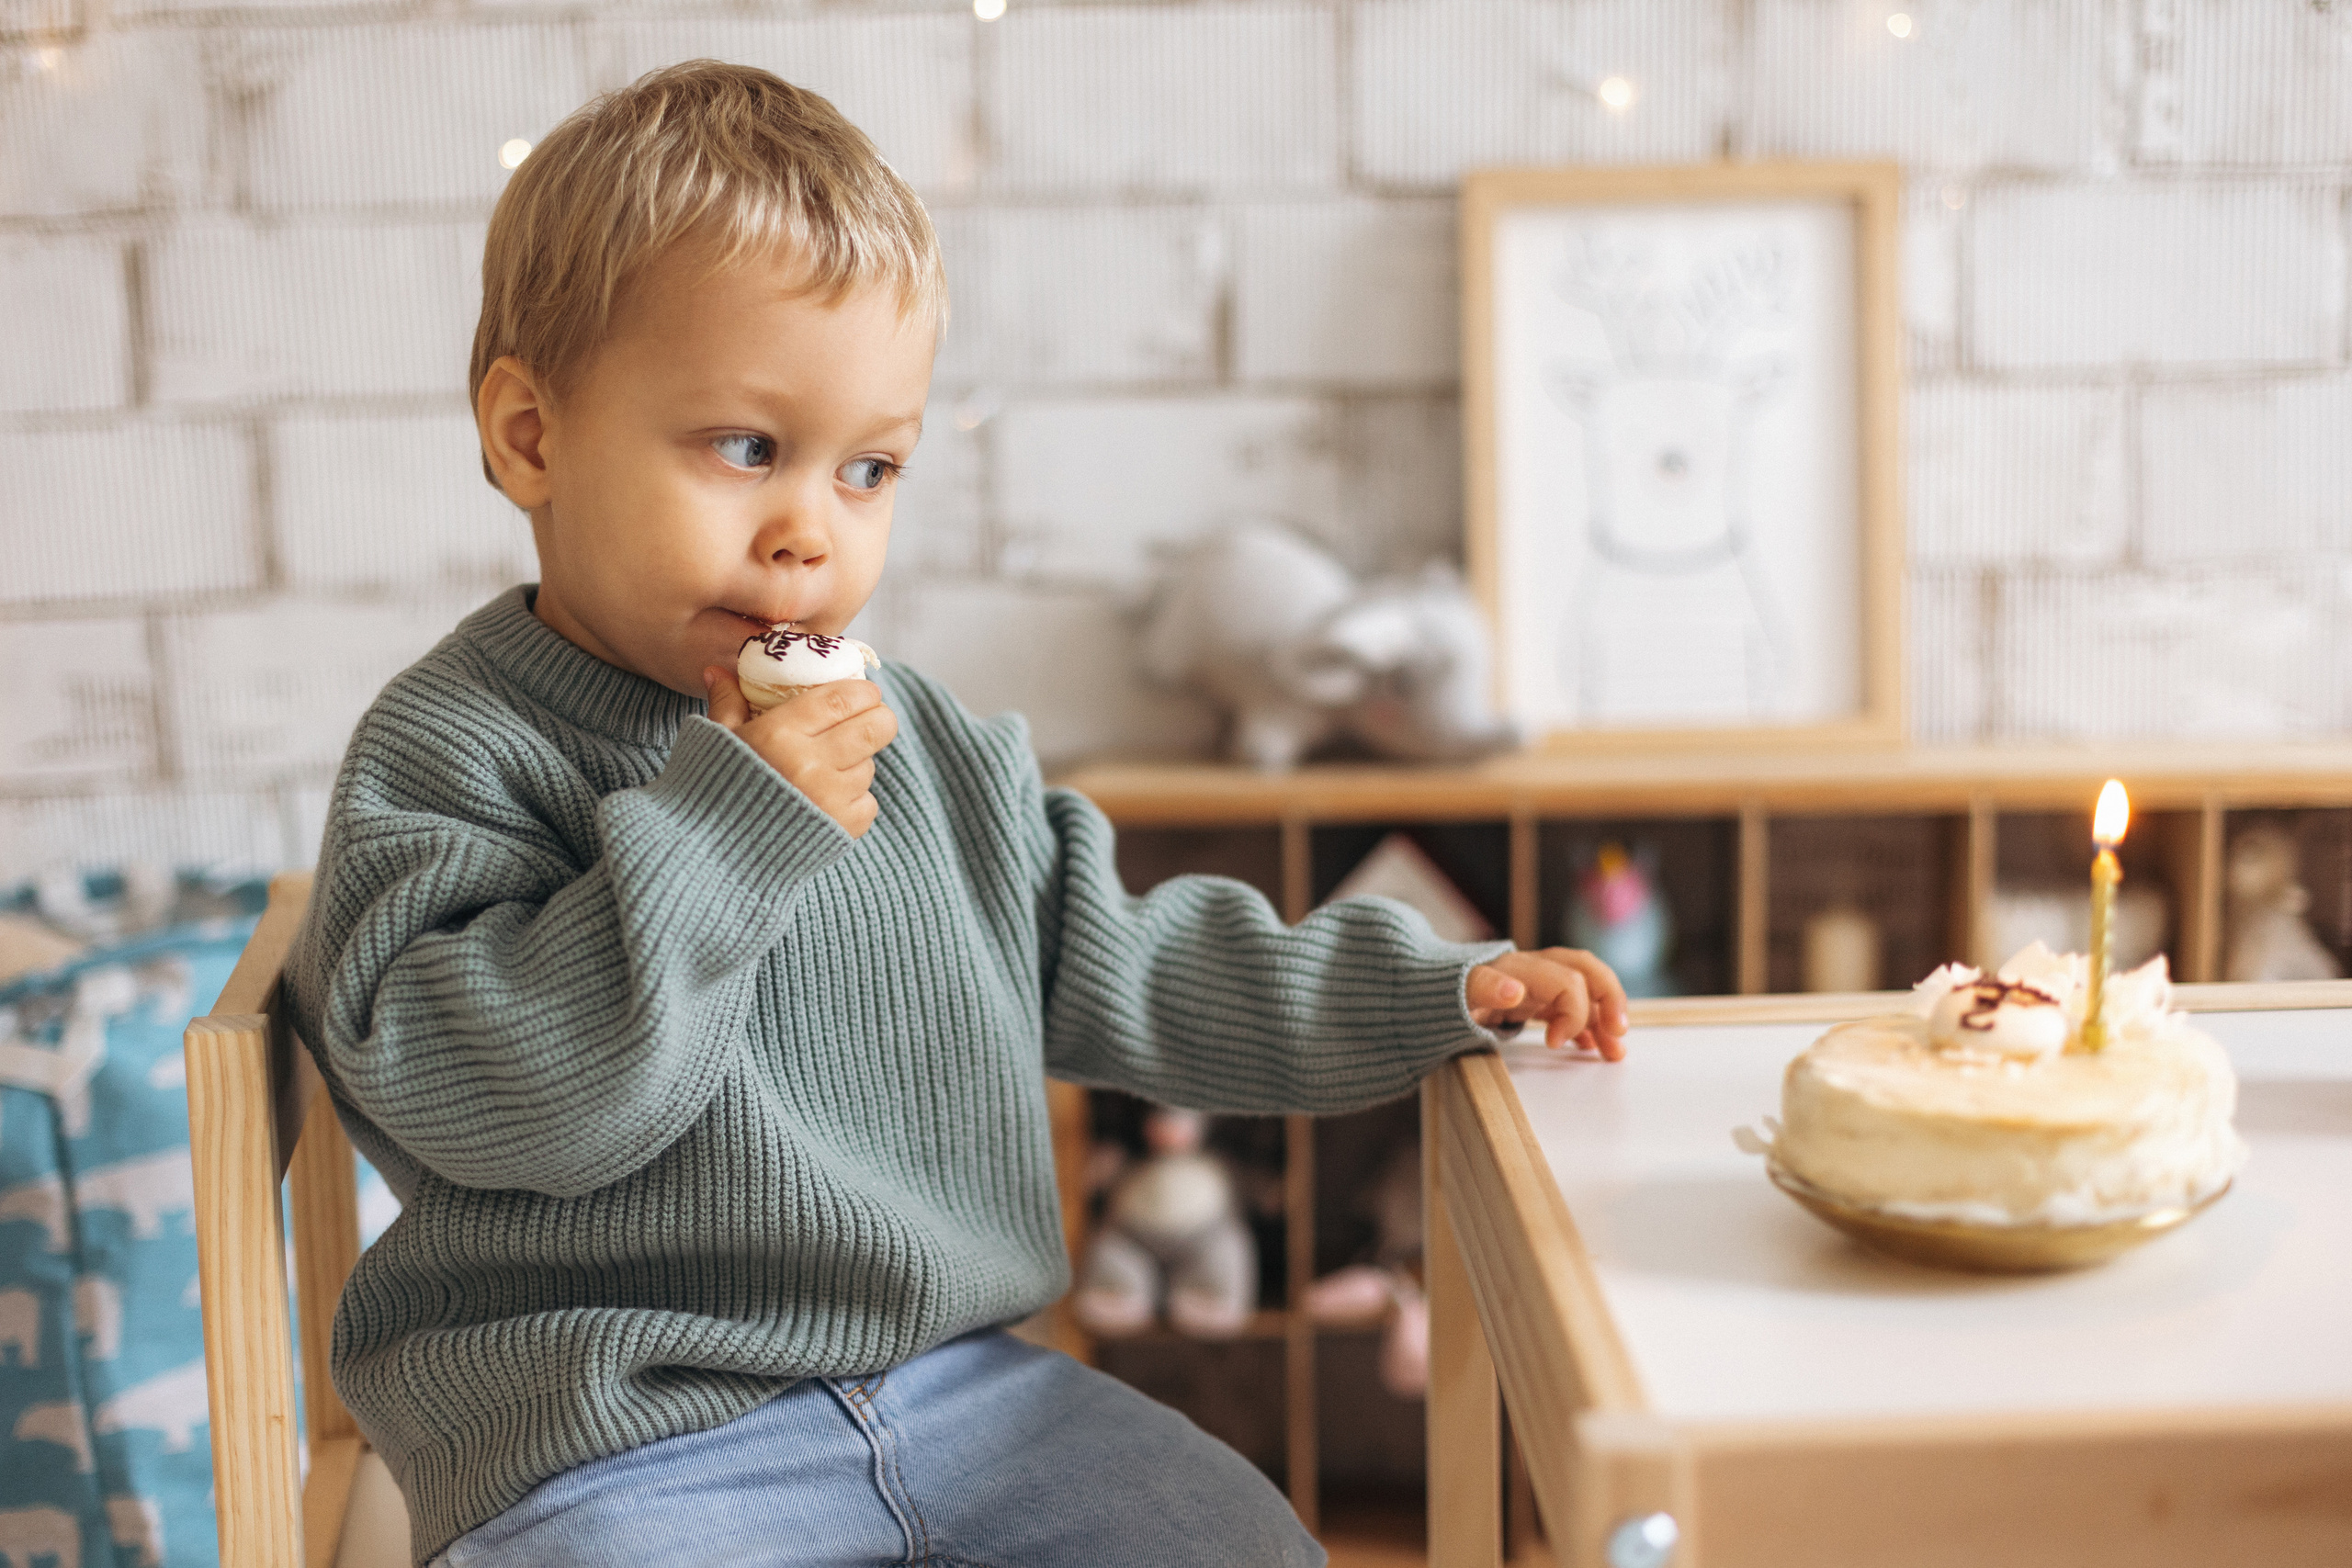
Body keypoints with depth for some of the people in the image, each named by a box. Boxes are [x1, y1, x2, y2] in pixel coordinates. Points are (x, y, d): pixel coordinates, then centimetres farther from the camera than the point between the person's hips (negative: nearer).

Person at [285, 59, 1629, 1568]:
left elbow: (1111, 967, 18)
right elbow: (468, 1089, -22)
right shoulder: (447, 752, -8)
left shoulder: (925, 749, 11)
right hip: (621, 1446, -5)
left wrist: (1433, 992, 13)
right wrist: (726, 826, -23)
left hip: (959, 1378, 5)